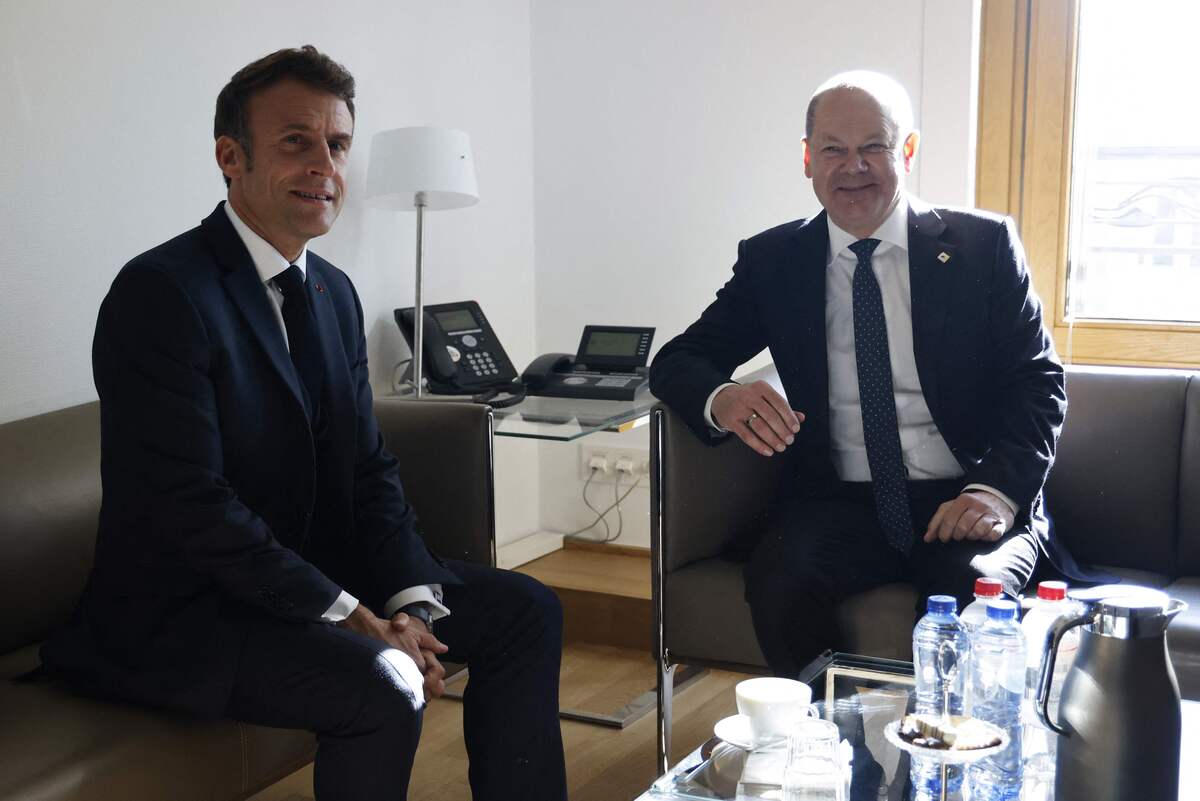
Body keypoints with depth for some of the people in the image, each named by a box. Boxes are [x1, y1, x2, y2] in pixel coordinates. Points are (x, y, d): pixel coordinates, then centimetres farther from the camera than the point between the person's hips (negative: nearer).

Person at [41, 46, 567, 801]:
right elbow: (195, 505, -24)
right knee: (382, 683, -30)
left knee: (526, 611, 2)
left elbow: (371, 468, 6)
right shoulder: (160, 292, -18)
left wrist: (412, 600, -10)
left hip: (320, 567, 8)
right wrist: (355, 618, -23)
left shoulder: (334, 292, 8)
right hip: (181, 608, -8)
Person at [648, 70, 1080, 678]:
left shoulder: (984, 245, 5)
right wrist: (722, 398, -18)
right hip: (839, 506, 1)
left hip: (967, 502, -1)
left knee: (973, 591, -32)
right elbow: (677, 362, 8)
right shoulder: (772, 260, 9)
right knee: (778, 586, -29)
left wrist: (997, 491, -17)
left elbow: (1037, 383, 2)